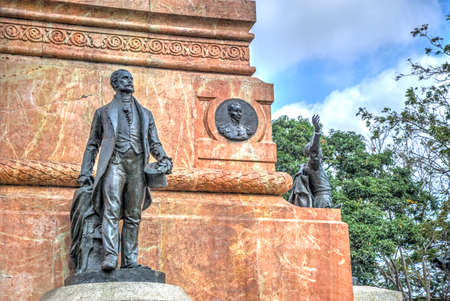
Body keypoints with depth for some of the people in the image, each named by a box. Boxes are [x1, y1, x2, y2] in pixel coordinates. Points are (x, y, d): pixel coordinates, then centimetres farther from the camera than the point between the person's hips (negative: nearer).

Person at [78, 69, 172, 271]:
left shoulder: (145, 114, 25)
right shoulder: (103, 112, 19)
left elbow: (154, 143, 22)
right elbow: (93, 144, 18)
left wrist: (164, 159, 1)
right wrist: (85, 172, 8)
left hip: (137, 166, 3)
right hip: (115, 163, -3)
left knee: (133, 216, -1)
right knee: (111, 210, -18)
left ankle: (129, 260, 0)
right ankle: (110, 256, -26)